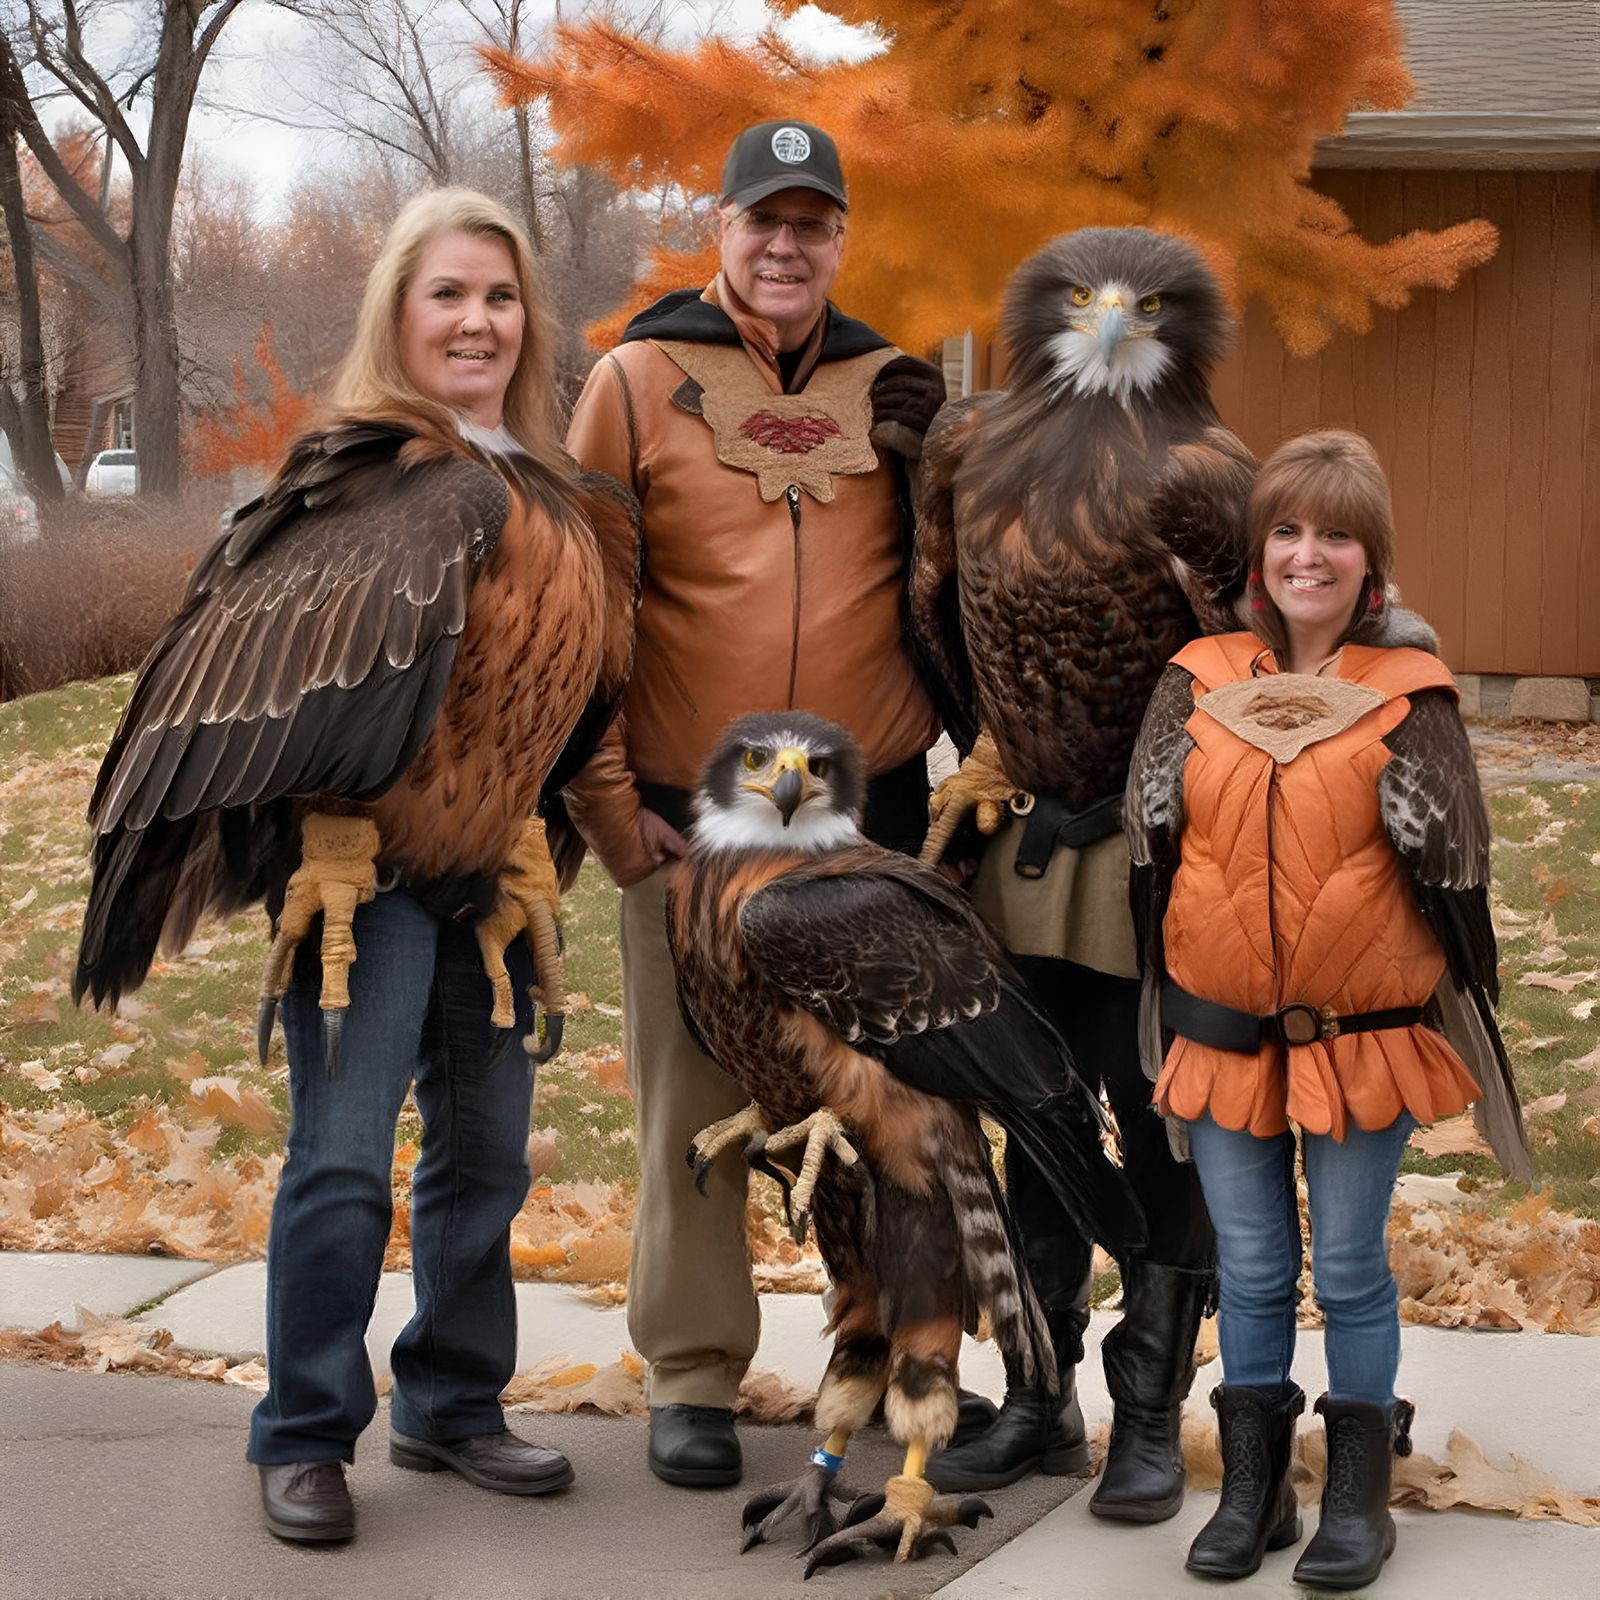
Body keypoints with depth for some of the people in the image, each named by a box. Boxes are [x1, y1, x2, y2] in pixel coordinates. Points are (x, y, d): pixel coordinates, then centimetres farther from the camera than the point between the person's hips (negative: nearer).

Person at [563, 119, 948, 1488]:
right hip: (688, 817, -2)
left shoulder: (892, 390, 7)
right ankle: (693, 1376, 18)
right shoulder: (638, 382, -1)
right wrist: (606, 795, -4)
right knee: (695, 1097, 5)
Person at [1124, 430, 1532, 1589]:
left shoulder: (1408, 695, -5)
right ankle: (1253, 1486, 24)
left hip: (1364, 1035, -2)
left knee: (1352, 1269, 7)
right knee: (1251, 1273, 12)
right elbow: (1150, 845, 4)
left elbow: (1452, 864, -2)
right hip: (1223, 1030, 2)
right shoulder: (1200, 683, 1)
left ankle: (1359, 1492, 20)